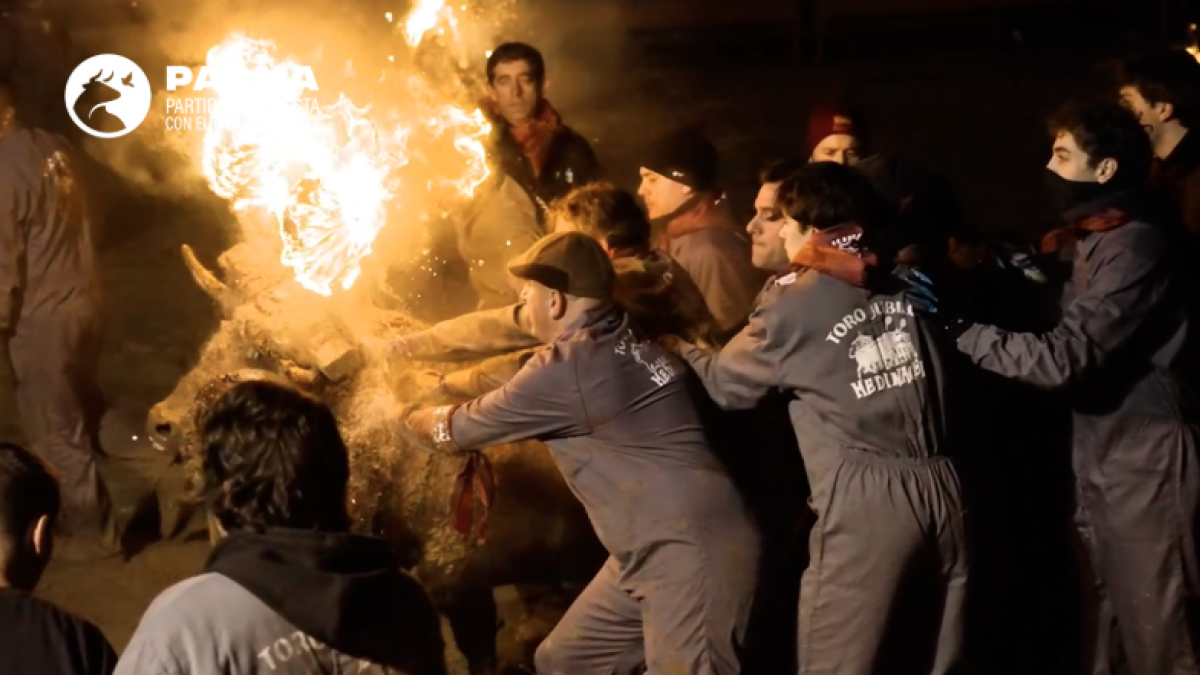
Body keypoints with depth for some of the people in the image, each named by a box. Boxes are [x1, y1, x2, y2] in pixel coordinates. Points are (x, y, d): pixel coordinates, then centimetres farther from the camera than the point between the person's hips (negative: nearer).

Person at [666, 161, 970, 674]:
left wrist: (675, 347, 27)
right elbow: (945, 384, 17)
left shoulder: (795, 302, -2)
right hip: (940, 489, 6)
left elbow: (725, 385, 10)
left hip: (864, 501, -6)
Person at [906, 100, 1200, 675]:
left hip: (1143, 469, -9)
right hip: (1104, 464, 9)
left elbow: (1065, 356, -26)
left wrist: (956, 325, -25)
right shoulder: (1099, 242, 14)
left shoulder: (1137, 247, -19)